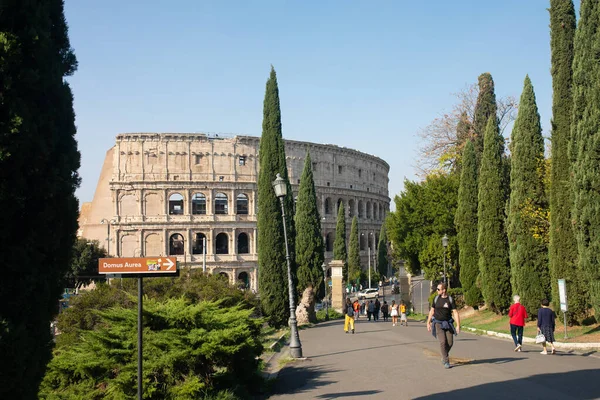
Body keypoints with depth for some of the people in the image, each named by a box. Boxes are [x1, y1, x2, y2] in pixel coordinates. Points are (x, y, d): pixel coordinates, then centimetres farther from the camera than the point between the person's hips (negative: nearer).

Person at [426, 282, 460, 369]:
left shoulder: (450, 299, -4)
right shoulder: (436, 298, 1)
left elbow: (455, 313, -8)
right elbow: (431, 311, 9)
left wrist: (458, 325, -16)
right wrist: (428, 323, 7)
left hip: (448, 323, 0)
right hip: (438, 323, 0)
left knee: (450, 342, -5)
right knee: (443, 341, -15)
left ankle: (444, 355, 25)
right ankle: (446, 362, -5)